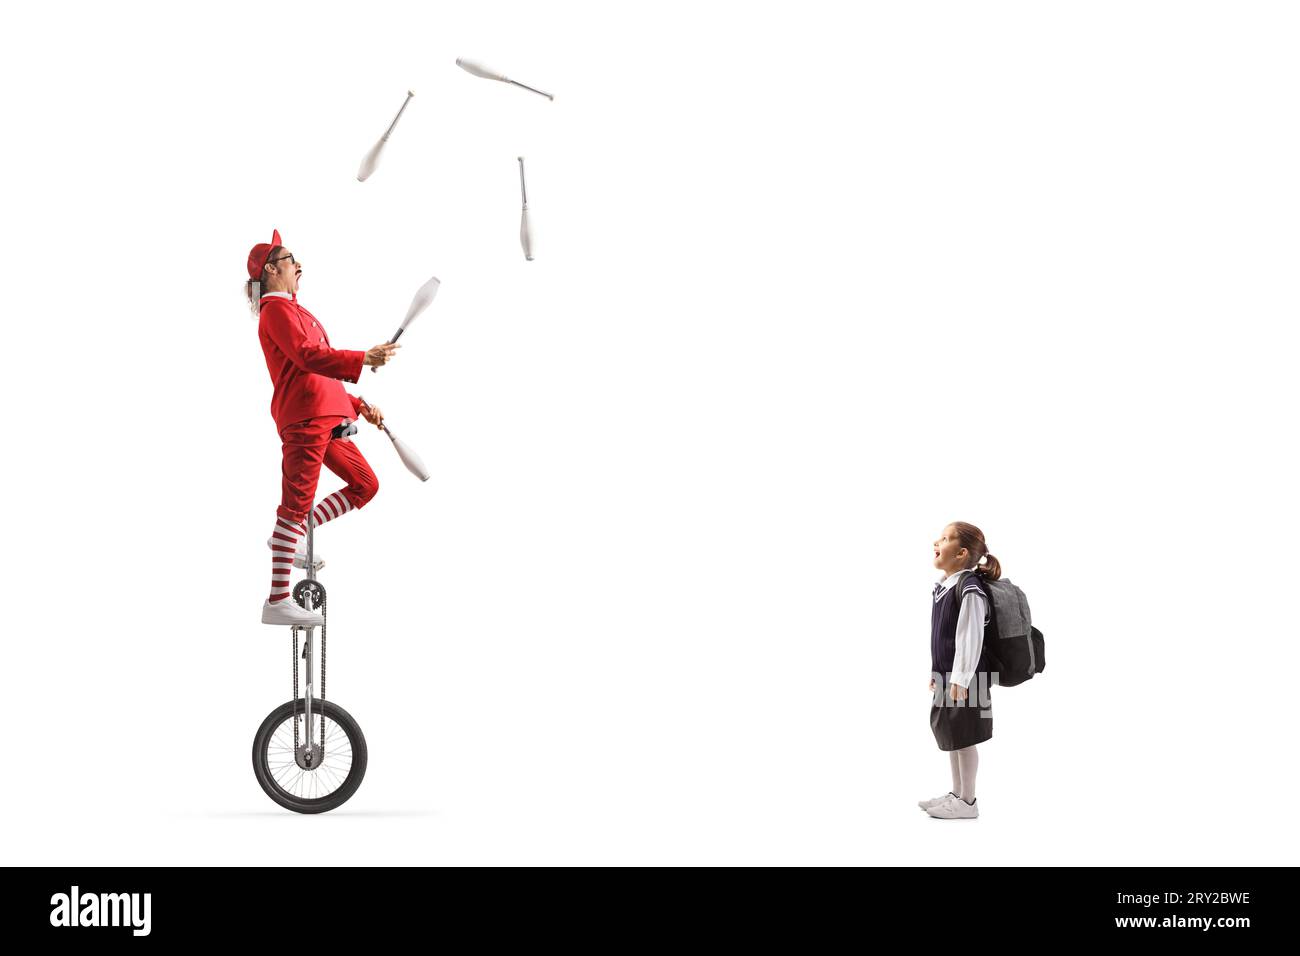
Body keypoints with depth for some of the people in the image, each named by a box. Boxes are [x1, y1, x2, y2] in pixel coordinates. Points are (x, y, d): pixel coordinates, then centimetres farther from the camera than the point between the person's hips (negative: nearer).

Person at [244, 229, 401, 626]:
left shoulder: (294, 311, 27)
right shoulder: (276, 310, -3)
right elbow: (308, 356, -20)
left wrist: (358, 406, 23)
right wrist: (362, 359, -24)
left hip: (327, 420, 10)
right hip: (304, 417, -10)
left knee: (365, 484, 11)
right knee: (296, 503, -10)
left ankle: (293, 534, 12)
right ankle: (278, 601, -10)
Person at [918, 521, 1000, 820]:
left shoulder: (969, 590, -21)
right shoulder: (944, 586, 8)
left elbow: (970, 639, -22)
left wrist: (960, 680, -21)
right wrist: (937, 673, 20)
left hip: (964, 679, -9)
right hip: (946, 676, 9)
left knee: (963, 738, 1)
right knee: (948, 734, 17)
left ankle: (967, 802, 12)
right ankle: (956, 794, 30)